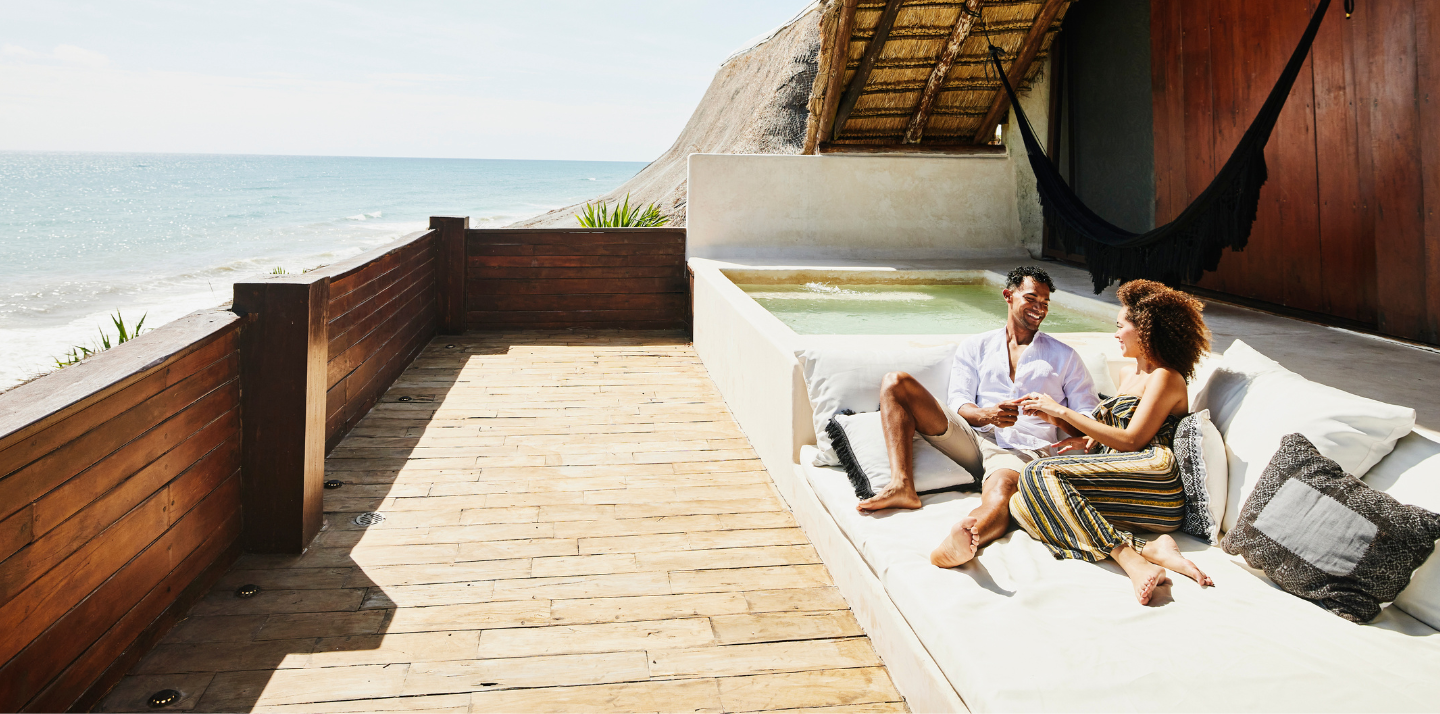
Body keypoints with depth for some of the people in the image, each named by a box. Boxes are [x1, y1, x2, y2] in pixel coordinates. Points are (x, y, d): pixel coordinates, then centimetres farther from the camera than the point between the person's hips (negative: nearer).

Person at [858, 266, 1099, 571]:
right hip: (973, 438, 3)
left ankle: (971, 536, -74)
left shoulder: (1064, 356, 21)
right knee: (895, 383, -13)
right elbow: (957, 402, 8)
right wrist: (988, 414, -17)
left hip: (1024, 449, -2)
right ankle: (902, 486, -30)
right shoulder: (976, 347, 21)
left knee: (1001, 489, -40)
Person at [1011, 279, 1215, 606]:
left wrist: (1062, 411, -7)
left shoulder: (1165, 377, 0)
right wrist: (1089, 440, 9)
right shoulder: (1128, 376, 28)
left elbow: (1131, 441, -9)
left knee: (1041, 472, -28)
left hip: (1151, 474, -8)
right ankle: (1149, 548, -26)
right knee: (1022, 504, -17)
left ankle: (1131, 558, -36)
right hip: (1118, 477, 9)